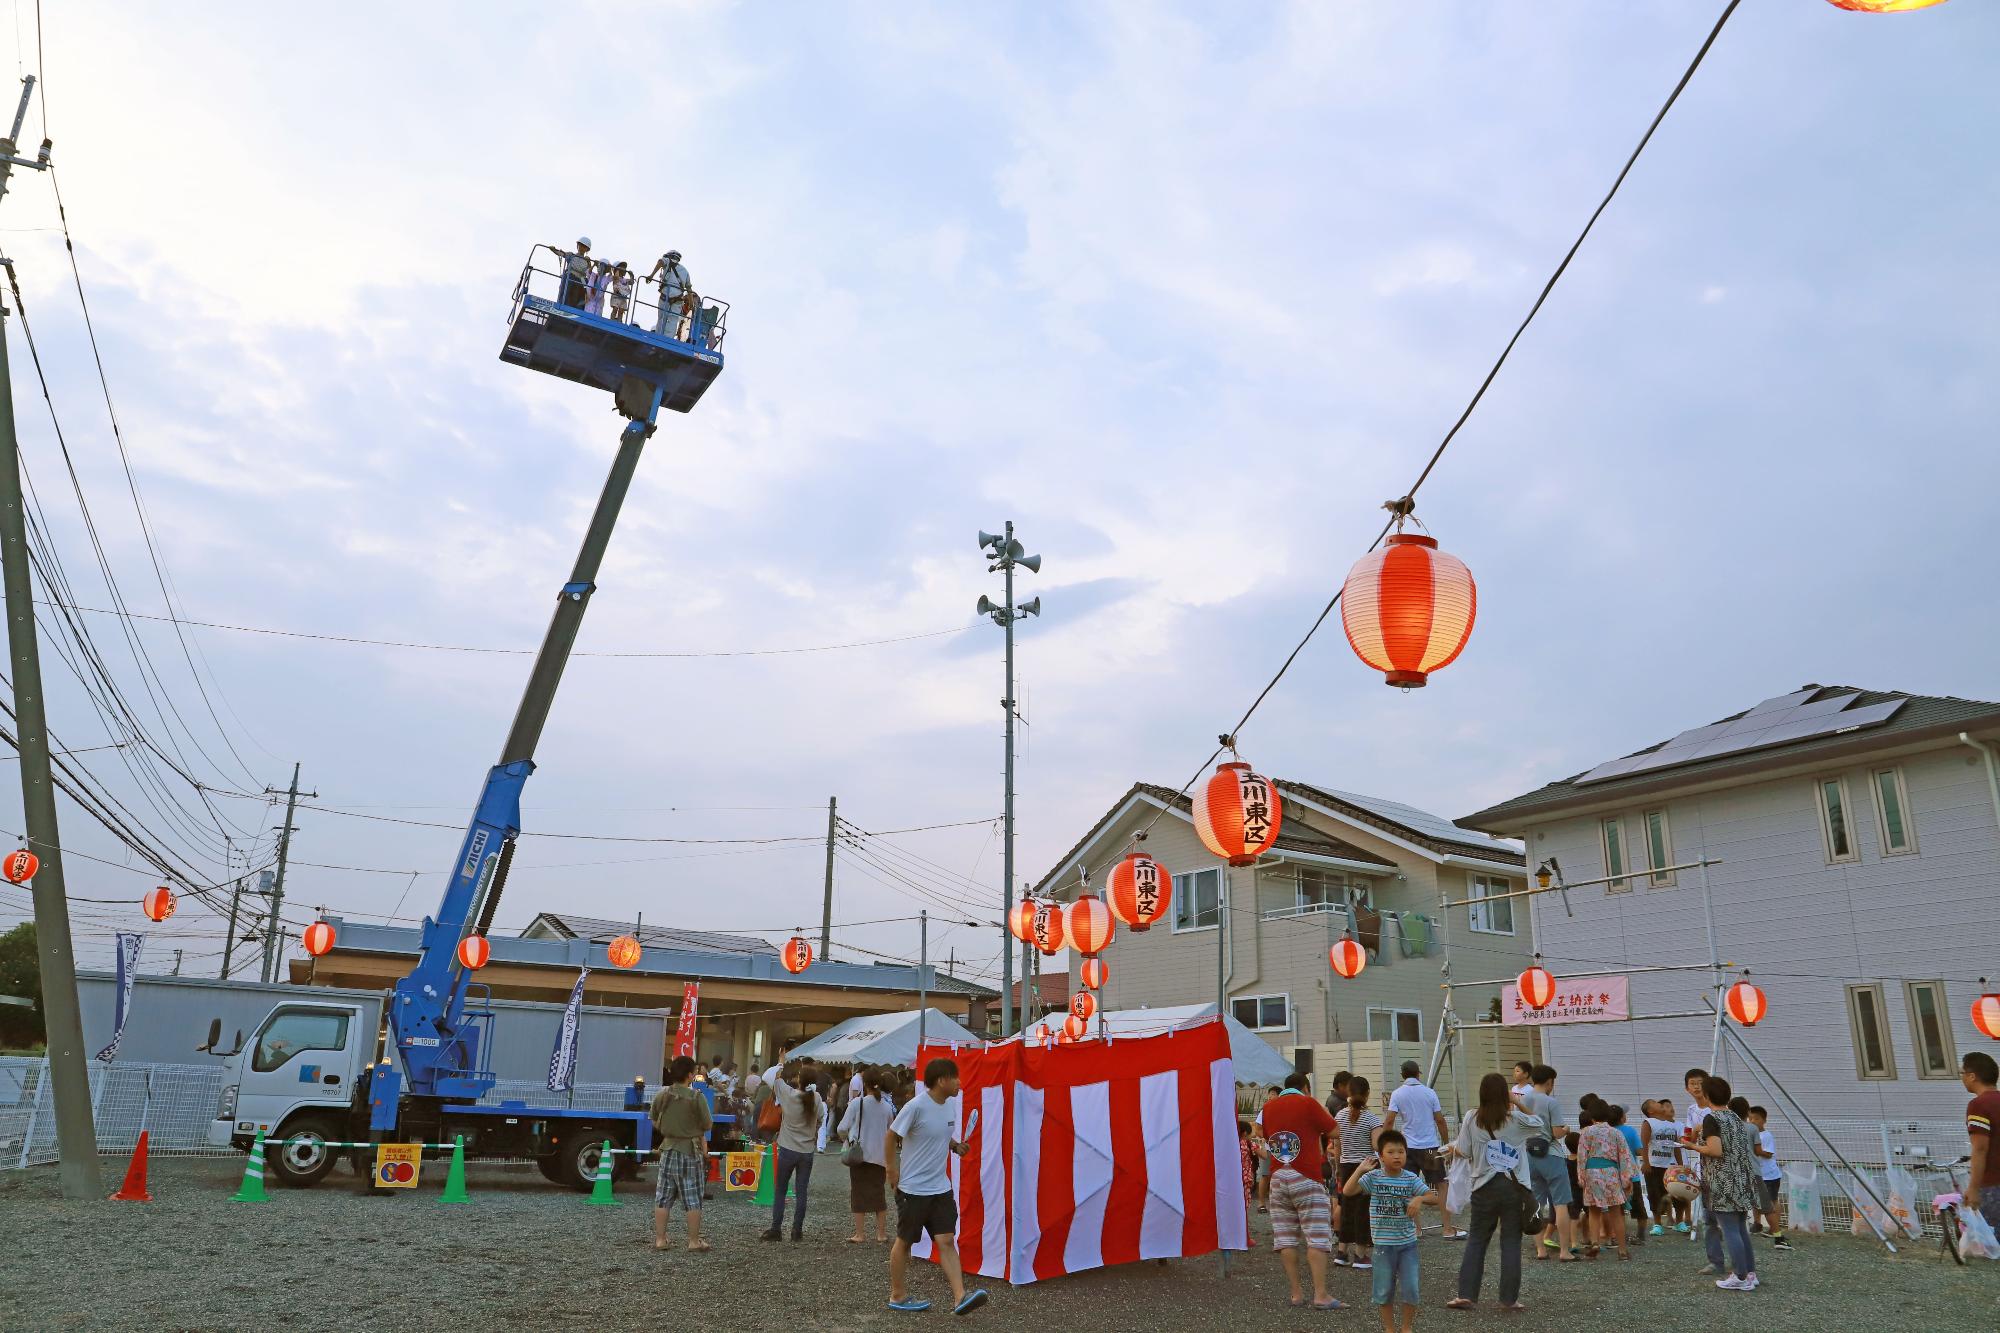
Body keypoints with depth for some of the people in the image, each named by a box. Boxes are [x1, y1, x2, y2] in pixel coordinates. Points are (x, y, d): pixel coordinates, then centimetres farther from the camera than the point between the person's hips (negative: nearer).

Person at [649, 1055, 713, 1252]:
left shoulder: (661, 1095, -4)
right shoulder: (696, 1097, -16)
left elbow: (655, 1123, 8)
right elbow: (707, 1125, -10)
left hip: (668, 1150, 4)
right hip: (691, 1151, -4)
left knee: (663, 1197, 13)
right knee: (693, 1199, 5)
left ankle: (660, 1239, 16)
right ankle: (694, 1241, 8)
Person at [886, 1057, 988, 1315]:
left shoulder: (950, 1106, 3)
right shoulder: (916, 1106, -20)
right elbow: (892, 1136, -12)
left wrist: (955, 1145, 1)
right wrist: (892, 1169, -12)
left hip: (941, 1188, 6)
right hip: (912, 1188, -6)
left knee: (946, 1241, -1)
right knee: (904, 1242, 10)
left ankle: (960, 1297, -5)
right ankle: (898, 1296, 24)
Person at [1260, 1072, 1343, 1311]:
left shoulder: (1268, 1107, 12)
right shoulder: (1308, 1103, -3)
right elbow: (1334, 1131, 4)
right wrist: (1324, 1111, 20)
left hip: (1277, 1179, 5)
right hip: (1306, 1179, -5)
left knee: (1285, 1238, 6)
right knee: (1317, 1238, -3)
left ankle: (1296, 1293, 7)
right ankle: (1320, 1294, -8)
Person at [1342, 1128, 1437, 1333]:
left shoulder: (1411, 1179, -4)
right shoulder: (1373, 1177, -8)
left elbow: (1433, 1197, -7)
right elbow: (1347, 1191, -17)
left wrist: (1419, 1199, -27)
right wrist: (1361, 1169, -24)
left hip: (1408, 1243, 1)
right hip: (1383, 1244, -1)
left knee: (1410, 1289, 3)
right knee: (1384, 1290, 9)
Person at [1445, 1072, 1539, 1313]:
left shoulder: (1472, 1118, -4)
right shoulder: (1516, 1119, -5)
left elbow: (1464, 1152, -1)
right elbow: (1538, 1125, 16)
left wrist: (1453, 1149, 20)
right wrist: (1516, 1102, 14)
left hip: (1485, 1186, 1)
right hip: (1514, 1185, -1)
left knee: (1476, 1239, 9)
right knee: (1511, 1241, 7)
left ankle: (1466, 1294, 7)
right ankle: (1509, 1298, 9)